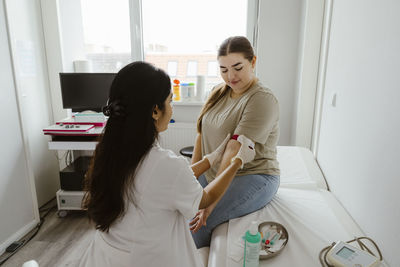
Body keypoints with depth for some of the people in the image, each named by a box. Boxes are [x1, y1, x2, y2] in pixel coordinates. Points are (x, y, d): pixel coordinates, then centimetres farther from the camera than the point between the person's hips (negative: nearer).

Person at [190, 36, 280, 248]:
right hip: (212, 172, 7)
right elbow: (202, 134, 6)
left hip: (253, 177, -6)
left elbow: (234, 152, -25)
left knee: (197, 224, -21)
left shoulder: (262, 99, -18)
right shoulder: (218, 92, 6)